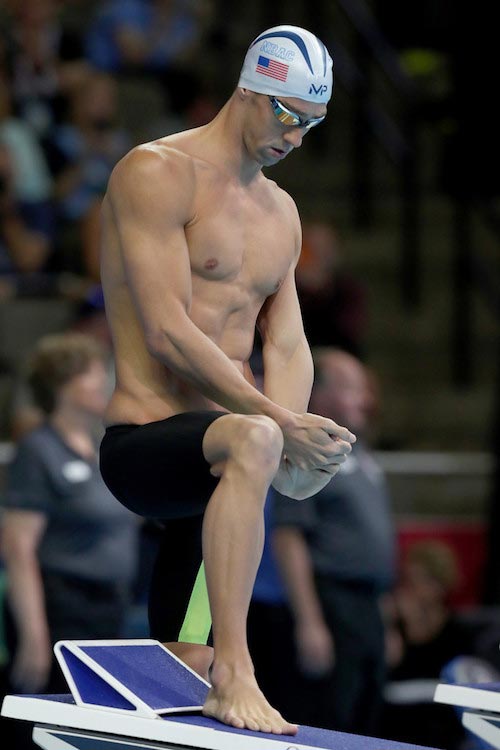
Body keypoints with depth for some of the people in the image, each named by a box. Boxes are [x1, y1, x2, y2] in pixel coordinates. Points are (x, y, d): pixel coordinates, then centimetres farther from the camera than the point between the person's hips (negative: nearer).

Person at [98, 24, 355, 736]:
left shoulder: (282, 212, 20)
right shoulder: (158, 172, -6)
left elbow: (288, 343, 10)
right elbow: (168, 333, -16)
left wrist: (290, 436, -13)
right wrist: (278, 424, -23)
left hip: (211, 462, 9)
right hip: (143, 442, -8)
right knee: (249, 442, -40)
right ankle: (233, 673, -43)